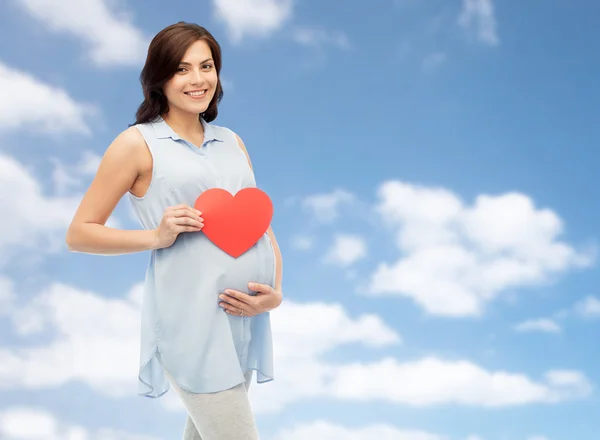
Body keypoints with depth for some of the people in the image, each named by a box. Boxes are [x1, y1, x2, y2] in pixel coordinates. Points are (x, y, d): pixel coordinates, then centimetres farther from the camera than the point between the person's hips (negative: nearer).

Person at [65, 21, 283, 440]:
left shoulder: (232, 141, 13)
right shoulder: (138, 144, -2)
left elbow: (263, 224, 15)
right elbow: (79, 234, -1)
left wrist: (275, 292, -2)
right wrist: (156, 236, -14)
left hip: (247, 318, 6)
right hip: (192, 322, -6)